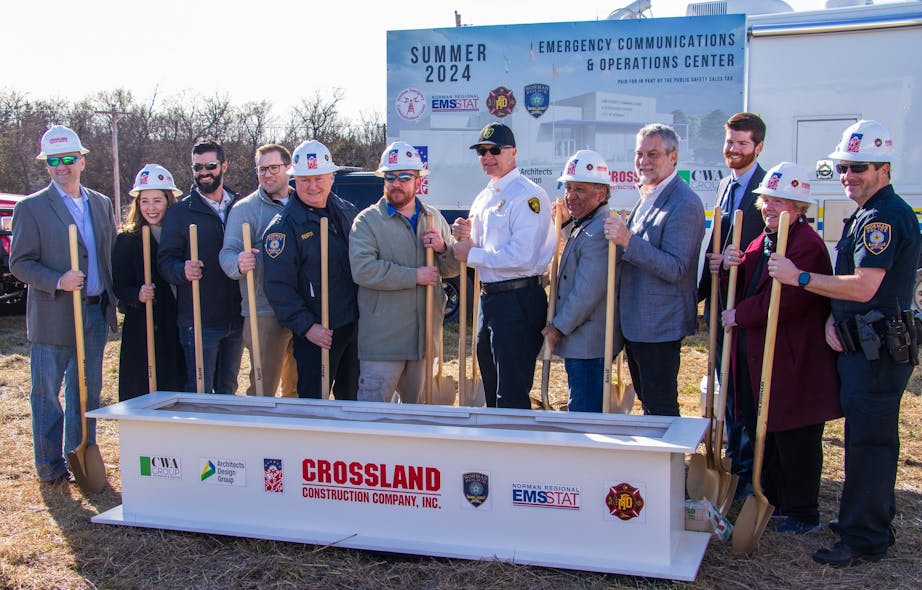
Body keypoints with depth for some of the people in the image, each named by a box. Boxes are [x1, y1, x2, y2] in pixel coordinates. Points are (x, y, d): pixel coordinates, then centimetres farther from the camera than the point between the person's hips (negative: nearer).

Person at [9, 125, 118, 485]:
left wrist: (111, 299, 7)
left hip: (95, 313, 5)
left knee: (87, 392, 12)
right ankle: (50, 467, 17)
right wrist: (58, 281, -21)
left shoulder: (102, 204, 11)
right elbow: (19, 263, -6)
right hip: (53, 317, -4)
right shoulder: (31, 208, -4)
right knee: (47, 395, 4)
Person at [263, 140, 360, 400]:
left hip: (356, 326, 6)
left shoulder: (347, 211, 9)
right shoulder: (284, 227, -11)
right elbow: (278, 286, -15)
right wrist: (307, 327, -20)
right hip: (317, 334, -6)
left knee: (352, 397, 17)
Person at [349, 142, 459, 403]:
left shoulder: (434, 218, 12)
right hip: (382, 338, -5)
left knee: (419, 405, 18)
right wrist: (415, 276, -18)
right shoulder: (367, 221, -5)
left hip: (425, 334, 5)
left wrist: (443, 248, -8)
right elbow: (363, 270, -19)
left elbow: (454, 268, 15)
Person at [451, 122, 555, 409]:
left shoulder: (527, 195, -13)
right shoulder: (484, 197, 15)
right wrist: (465, 237, 0)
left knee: (512, 396, -3)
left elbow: (522, 256, -23)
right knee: (492, 389, 21)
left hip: (518, 300, -9)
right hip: (489, 297, 9)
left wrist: (471, 254, -15)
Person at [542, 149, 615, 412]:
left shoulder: (599, 232, -20)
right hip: (580, 341, 11)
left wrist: (559, 328, -15)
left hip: (588, 344, -11)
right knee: (583, 412, 19)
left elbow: (587, 293, -23)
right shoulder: (581, 227, 15)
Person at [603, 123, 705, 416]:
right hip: (635, 322, 9)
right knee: (647, 403, 20)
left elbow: (675, 268, -23)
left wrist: (628, 241, -30)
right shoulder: (646, 197, 13)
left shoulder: (684, 204, -17)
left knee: (661, 409, 0)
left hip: (660, 325, -9)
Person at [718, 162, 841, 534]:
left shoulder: (808, 245, -16)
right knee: (761, 433, 18)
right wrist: (730, 265, -8)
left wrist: (740, 315, -14)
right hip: (755, 357, 10)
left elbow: (785, 300, -24)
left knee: (795, 440, 2)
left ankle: (803, 515, 17)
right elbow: (748, 285, 13)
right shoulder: (763, 241, 15)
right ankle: (774, 501, 34)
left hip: (792, 363, -9)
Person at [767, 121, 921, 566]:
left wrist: (799, 277, -19)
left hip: (877, 351, -11)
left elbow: (864, 287, -25)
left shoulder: (884, 216, -17)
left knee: (868, 442, -4)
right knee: (870, 439, 18)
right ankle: (874, 522, 30)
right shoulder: (869, 215, 18)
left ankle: (863, 540, 4)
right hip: (866, 346, 11)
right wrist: (834, 318, 4)